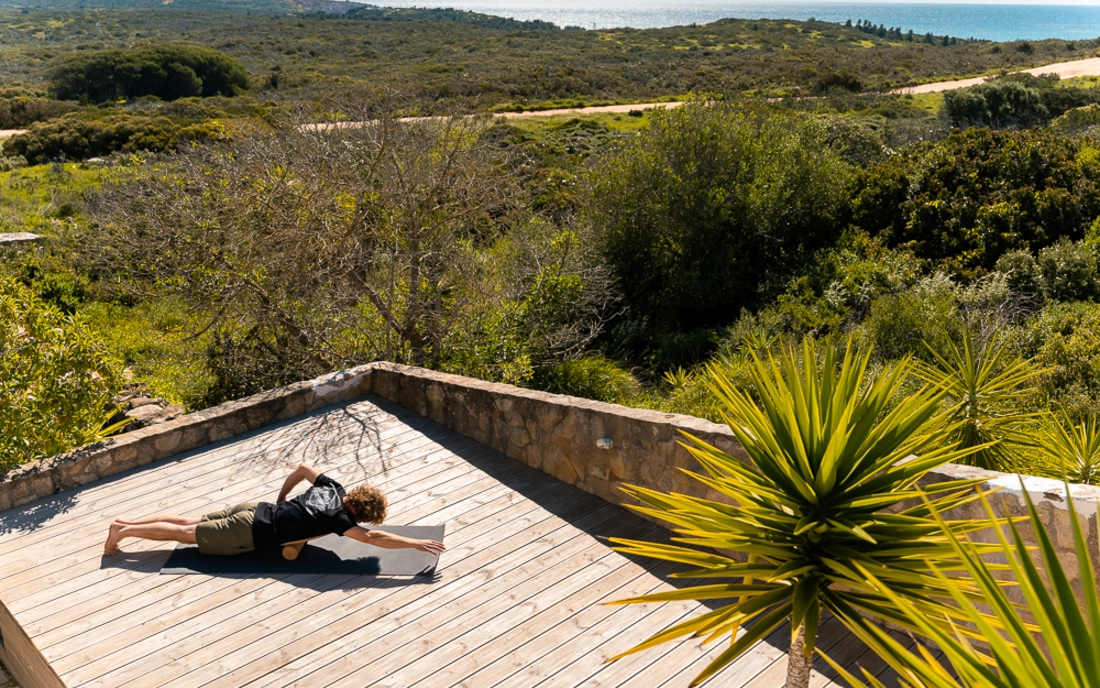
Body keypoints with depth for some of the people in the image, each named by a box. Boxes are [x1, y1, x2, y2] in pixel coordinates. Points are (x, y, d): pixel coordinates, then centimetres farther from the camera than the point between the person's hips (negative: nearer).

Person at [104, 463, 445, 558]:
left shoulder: (332, 488, 1)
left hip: (253, 510, 7)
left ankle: (124, 523, 26)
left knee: (190, 522, 18)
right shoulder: (337, 517, -21)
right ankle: (125, 532, 13)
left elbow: (302, 467, 16)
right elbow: (371, 537, -32)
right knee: (186, 534, 5)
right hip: (250, 533, -7)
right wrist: (415, 543, -30)